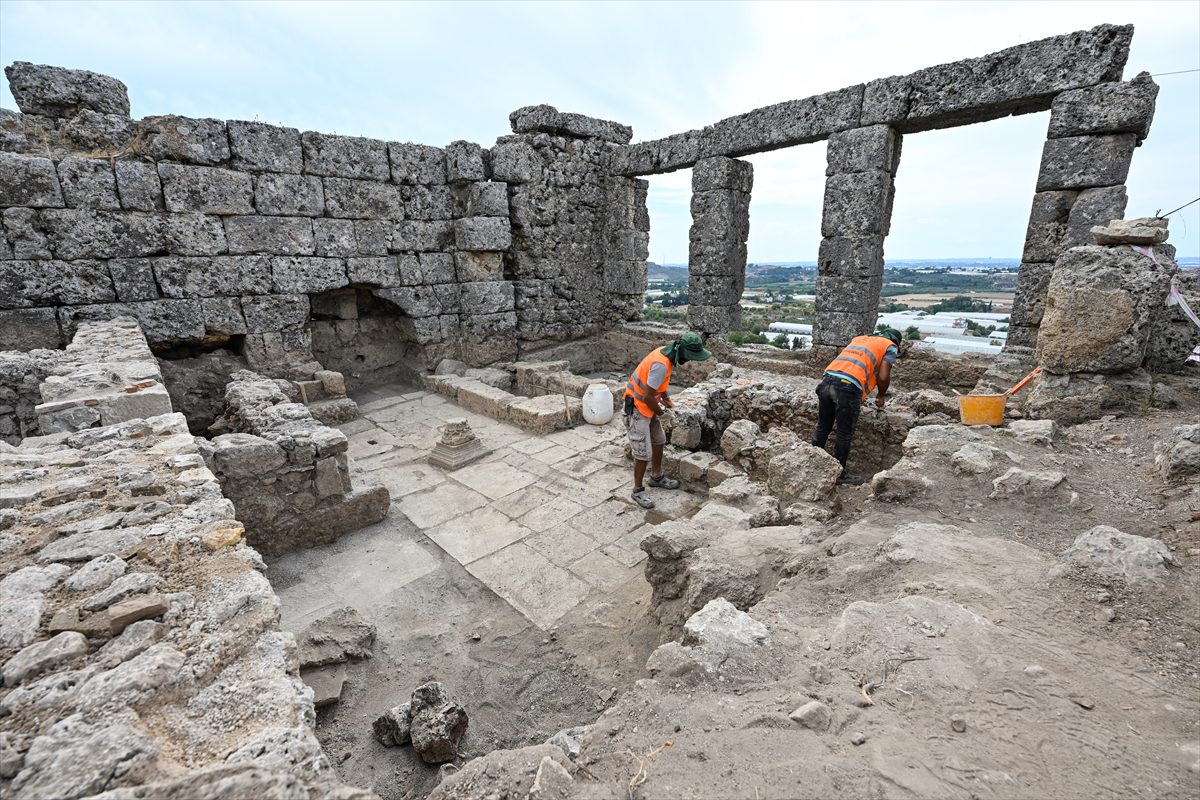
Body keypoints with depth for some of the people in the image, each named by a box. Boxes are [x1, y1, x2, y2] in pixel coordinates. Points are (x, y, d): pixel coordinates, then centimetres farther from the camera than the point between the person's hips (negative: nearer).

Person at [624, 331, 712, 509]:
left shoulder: (665, 352, -1)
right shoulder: (661, 364, -31)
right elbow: (647, 397, -27)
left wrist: (665, 397, 8)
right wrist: (659, 411, -8)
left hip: (647, 406, 10)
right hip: (637, 409, -10)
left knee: (658, 441, 20)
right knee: (644, 453, -4)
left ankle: (656, 478, 38)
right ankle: (638, 490, 13)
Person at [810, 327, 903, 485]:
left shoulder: (859, 339, 31)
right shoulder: (890, 347, 15)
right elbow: (883, 377, 1)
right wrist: (881, 396, 20)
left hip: (827, 379, 6)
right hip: (848, 388, -6)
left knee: (823, 427, 19)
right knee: (845, 434, 8)